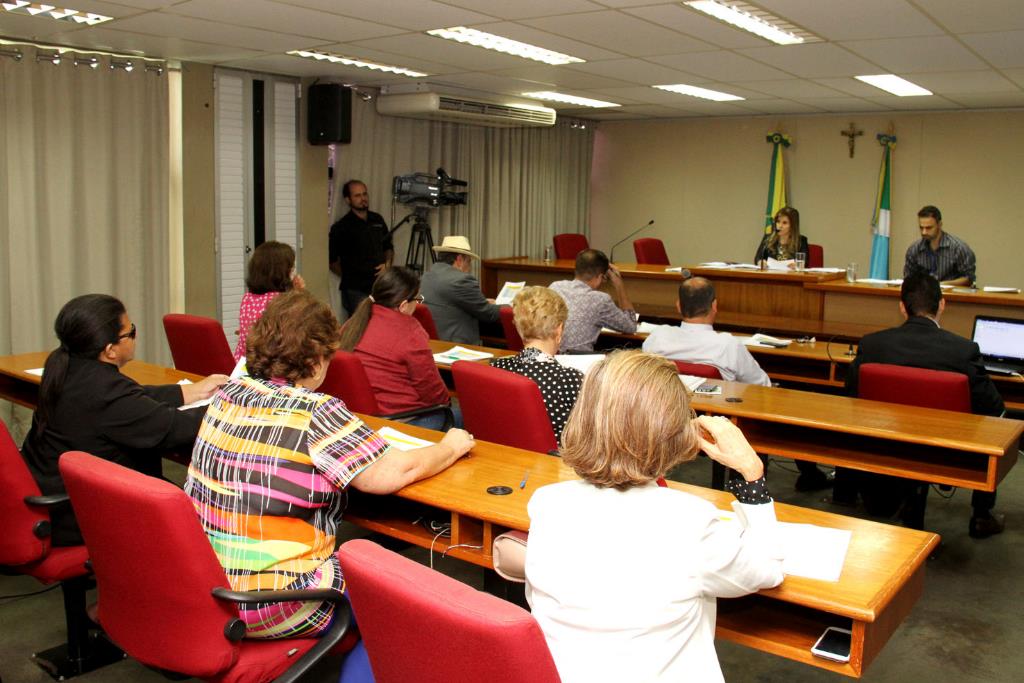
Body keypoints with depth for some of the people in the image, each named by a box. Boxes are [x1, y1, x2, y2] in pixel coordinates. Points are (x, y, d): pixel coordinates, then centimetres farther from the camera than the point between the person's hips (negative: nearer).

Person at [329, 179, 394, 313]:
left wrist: (387, 264, 7)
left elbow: (388, 247, 24)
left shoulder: (377, 220, 12)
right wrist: (348, 276, -3)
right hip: (356, 291, -5)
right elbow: (331, 260, 0)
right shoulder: (341, 227, -4)